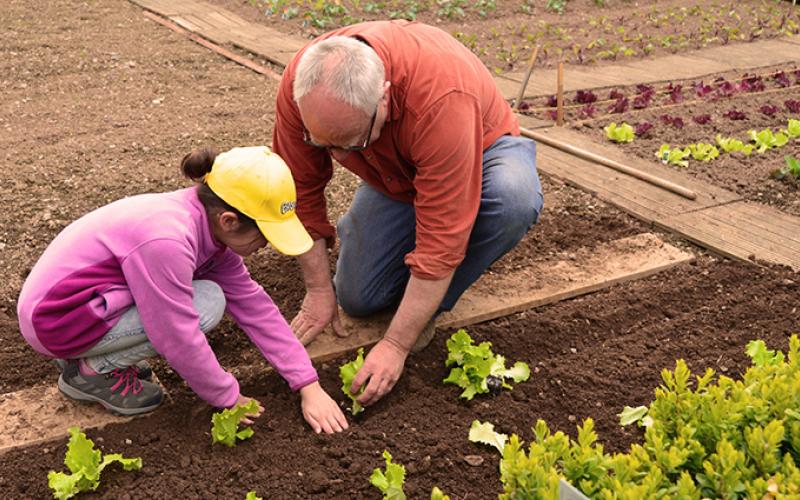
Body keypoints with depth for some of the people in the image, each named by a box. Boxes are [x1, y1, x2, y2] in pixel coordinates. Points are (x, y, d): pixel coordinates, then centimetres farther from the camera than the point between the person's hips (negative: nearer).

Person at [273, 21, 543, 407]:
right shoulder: (300, 86, -29)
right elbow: (301, 190, -14)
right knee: (357, 298, -9)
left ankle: (431, 304, -13)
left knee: (515, 198, -38)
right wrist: (319, 288, -12)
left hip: (481, 149, -3)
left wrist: (395, 345, -36)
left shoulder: (443, 98, -44)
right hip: (395, 175, 4)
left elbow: (441, 239, -40)